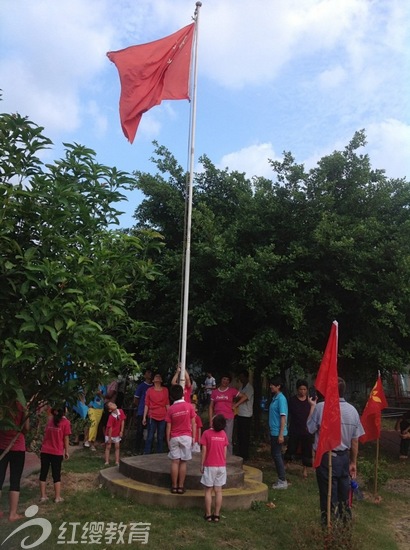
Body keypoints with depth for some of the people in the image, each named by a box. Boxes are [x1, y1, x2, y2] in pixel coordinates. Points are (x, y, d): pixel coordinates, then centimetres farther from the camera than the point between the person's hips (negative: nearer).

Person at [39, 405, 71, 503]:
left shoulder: (50, 420, 2)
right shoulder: (66, 422, -8)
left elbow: (45, 435, 8)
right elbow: (66, 438, -6)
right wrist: (66, 452, 2)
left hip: (45, 451, 3)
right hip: (57, 452, -3)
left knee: (43, 473, 12)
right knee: (56, 475, 8)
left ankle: (43, 496, 16)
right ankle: (57, 497, 11)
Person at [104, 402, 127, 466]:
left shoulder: (121, 411, -14)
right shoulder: (111, 417, -28)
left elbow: (122, 421, -5)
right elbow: (110, 428, -24)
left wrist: (121, 431, -5)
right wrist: (109, 438, -19)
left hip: (117, 434, 5)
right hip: (110, 434, -5)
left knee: (117, 447, 7)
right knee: (108, 447, 3)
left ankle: (117, 462, 13)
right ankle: (107, 462, 9)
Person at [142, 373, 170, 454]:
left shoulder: (165, 390, 7)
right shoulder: (149, 390, 2)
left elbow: (167, 404, 8)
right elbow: (146, 405, 3)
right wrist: (144, 417, 0)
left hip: (163, 417, 2)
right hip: (152, 416, -2)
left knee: (160, 437, 7)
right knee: (150, 436, 0)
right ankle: (146, 454, 8)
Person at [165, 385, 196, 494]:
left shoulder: (171, 409, -5)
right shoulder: (189, 406, -6)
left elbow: (168, 427, -2)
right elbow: (193, 423, -3)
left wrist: (168, 441, 7)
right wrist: (193, 437, 5)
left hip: (174, 438, 0)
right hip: (186, 437, 0)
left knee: (175, 462, 5)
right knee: (183, 462, 5)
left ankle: (174, 486, 8)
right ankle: (181, 487, 8)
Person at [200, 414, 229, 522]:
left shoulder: (207, 433, -12)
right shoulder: (223, 434, -1)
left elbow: (204, 451, -9)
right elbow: (225, 451, 4)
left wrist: (202, 465, 0)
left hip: (209, 466, -3)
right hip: (221, 466, 3)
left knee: (208, 491, 7)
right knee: (218, 491, 8)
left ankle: (208, 515, 10)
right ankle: (216, 515, 11)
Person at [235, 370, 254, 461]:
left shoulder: (249, 387, -12)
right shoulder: (241, 386, 14)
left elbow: (245, 398, -18)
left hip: (246, 415, -8)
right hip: (240, 414, 8)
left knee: (245, 436, -1)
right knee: (240, 435, 13)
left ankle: (245, 455, 7)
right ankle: (240, 454, 23)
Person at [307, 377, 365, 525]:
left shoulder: (321, 407, -16)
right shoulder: (353, 410, -1)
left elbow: (310, 428, -4)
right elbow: (355, 441, 5)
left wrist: (312, 407, 7)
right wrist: (353, 463, 15)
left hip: (326, 457, -4)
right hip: (344, 457, 5)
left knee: (329, 496, 6)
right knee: (344, 496, 18)